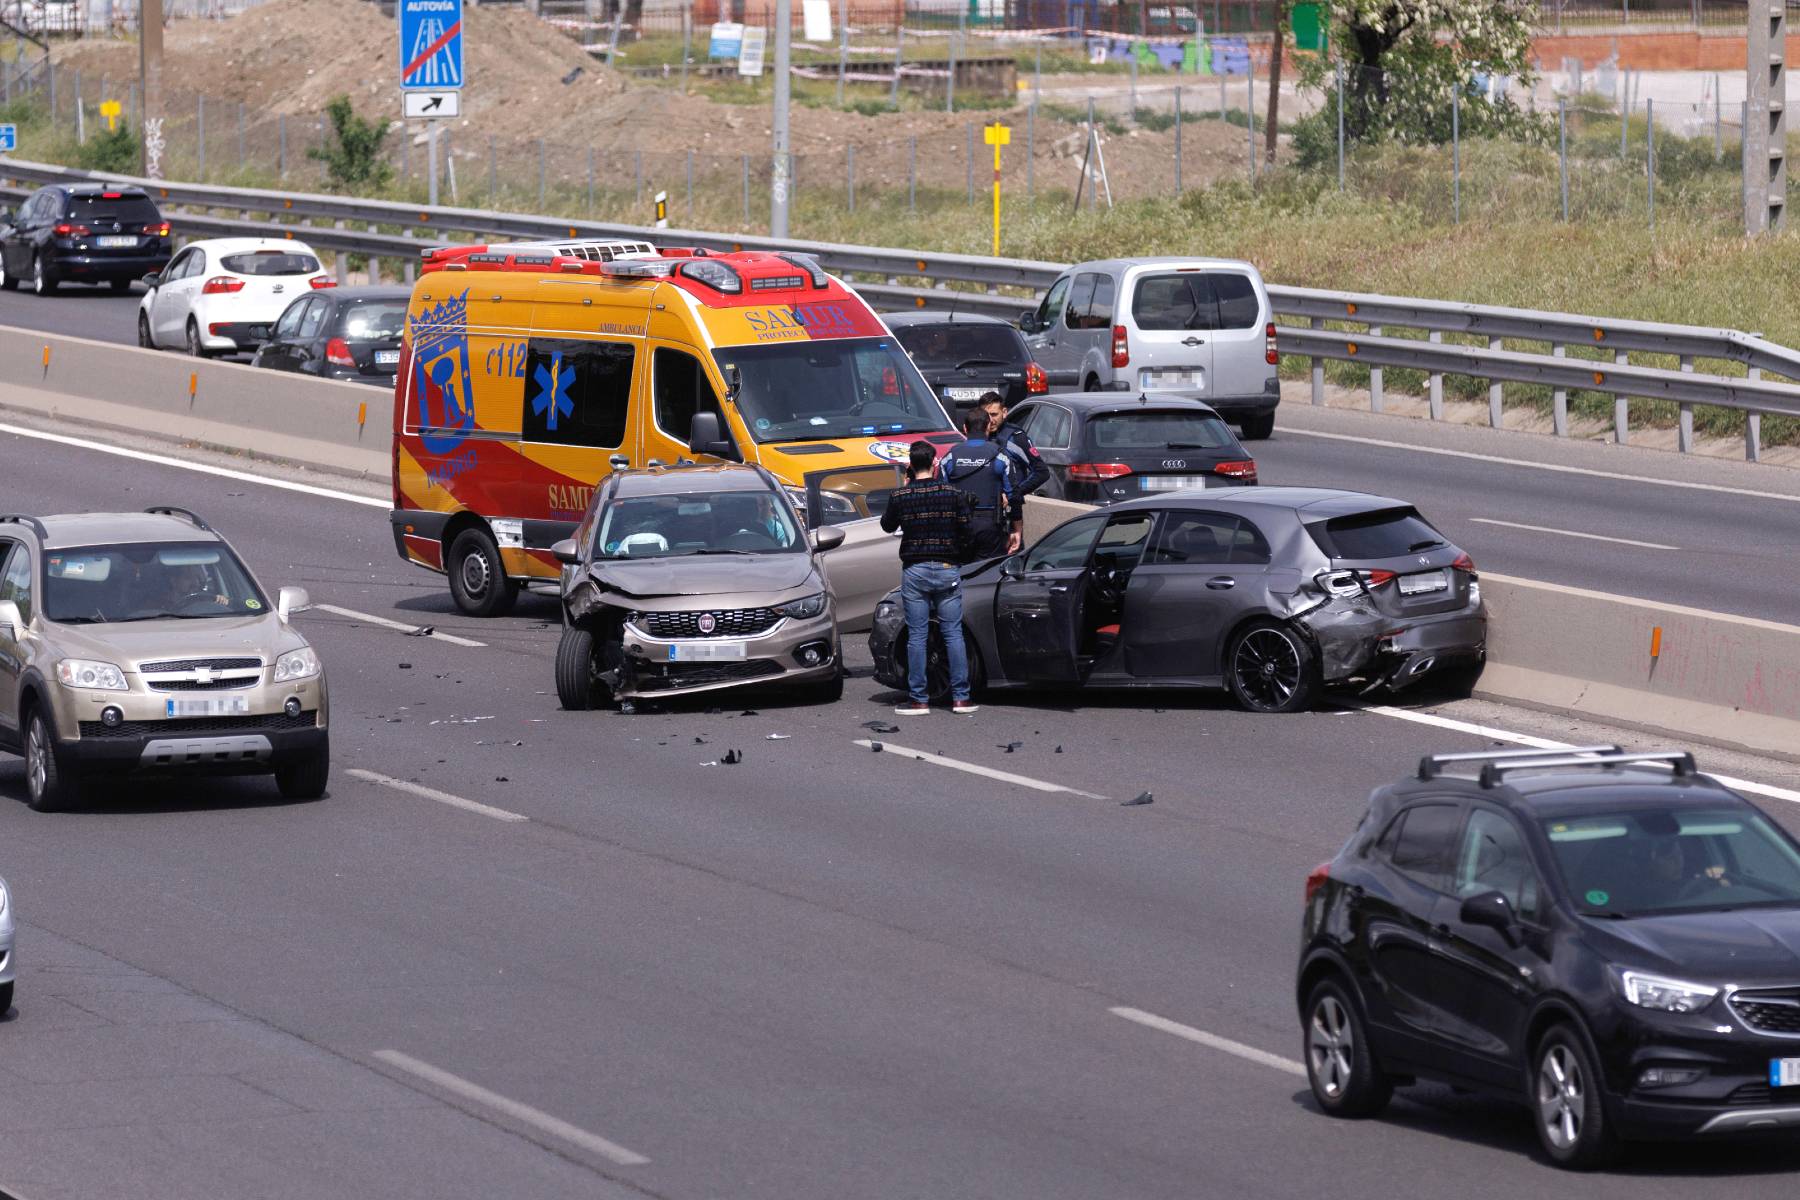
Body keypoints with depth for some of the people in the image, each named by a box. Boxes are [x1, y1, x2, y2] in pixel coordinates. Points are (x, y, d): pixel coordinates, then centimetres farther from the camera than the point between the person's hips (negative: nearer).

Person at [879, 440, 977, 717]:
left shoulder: (900, 496, -5)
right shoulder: (952, 493, -4)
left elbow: (887, 525, 12)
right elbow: (965, 531, 0)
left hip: (914, 571, -1)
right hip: (947, 569, 1)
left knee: (916, 636, 3)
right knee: (953, 634, 5)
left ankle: (918, 699, 2)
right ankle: (960, 697, 4)